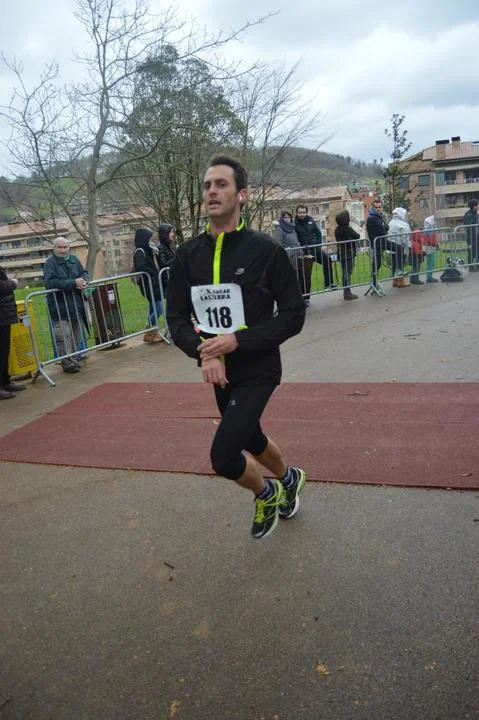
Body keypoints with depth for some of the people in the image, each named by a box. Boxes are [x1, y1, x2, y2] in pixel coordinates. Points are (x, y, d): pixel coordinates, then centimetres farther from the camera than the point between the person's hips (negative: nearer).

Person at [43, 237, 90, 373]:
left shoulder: (74, 260, 9)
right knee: (64, 337, -8)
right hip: (60, 308, -6)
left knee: (77, 336, 14)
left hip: (76, 306, 6)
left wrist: (83, 282, -12)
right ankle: (67, 363, -1)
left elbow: (84, 274, 14)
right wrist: (73, 283, -25)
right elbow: (50, 282, -21)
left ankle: (76, 359, 27)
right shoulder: (50, 263, -8)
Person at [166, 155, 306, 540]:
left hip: (258, 371, -5)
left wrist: (237, 341, -22)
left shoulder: (265, 249, -14)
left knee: (224, 456, -14)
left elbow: (293, 316, -12)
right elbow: (177, 318, 2)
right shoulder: (188, 255, -1)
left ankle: (267, 494, 21)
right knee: (250, 439, 24)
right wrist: (204, 351, -18)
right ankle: (289, 479, 56)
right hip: (219, 373, 6)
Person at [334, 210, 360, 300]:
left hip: (341, 254, 7)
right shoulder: (348, 229, -17)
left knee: (345, 273, 14)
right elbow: (357, 236, -5)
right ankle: (347, 293, -1)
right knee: (348, 273, -4)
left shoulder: (337, 229, 4)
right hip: (349, 254, -7)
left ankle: (346, 292, 20)